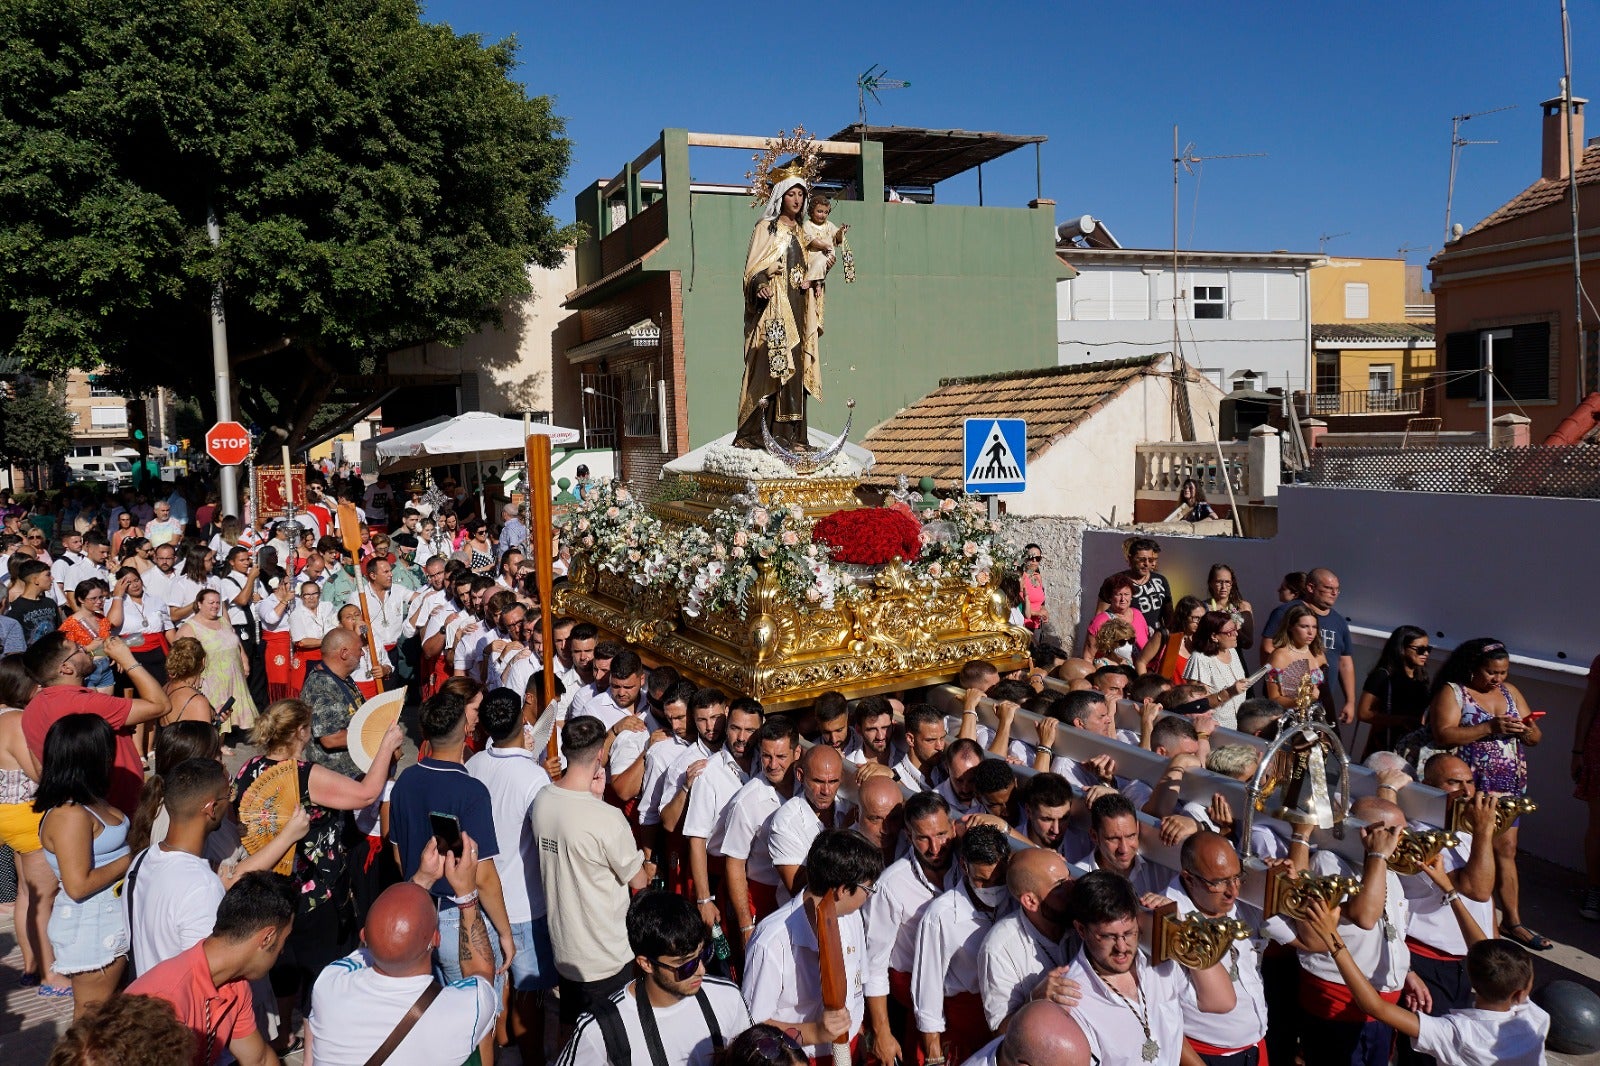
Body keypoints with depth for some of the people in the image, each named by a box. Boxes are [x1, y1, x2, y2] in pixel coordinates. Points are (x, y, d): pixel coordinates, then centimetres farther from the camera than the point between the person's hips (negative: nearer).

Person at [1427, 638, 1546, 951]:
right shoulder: (1451, 691, -7)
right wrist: (1490, 728, -24)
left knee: (1506, 852, 8)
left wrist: (1527, 731, -12)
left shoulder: (1510, 692, 11)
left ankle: (1512, 922, 15)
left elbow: (1536, 738, 12)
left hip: (1509, 787, 6)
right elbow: (1443, 735, -20)